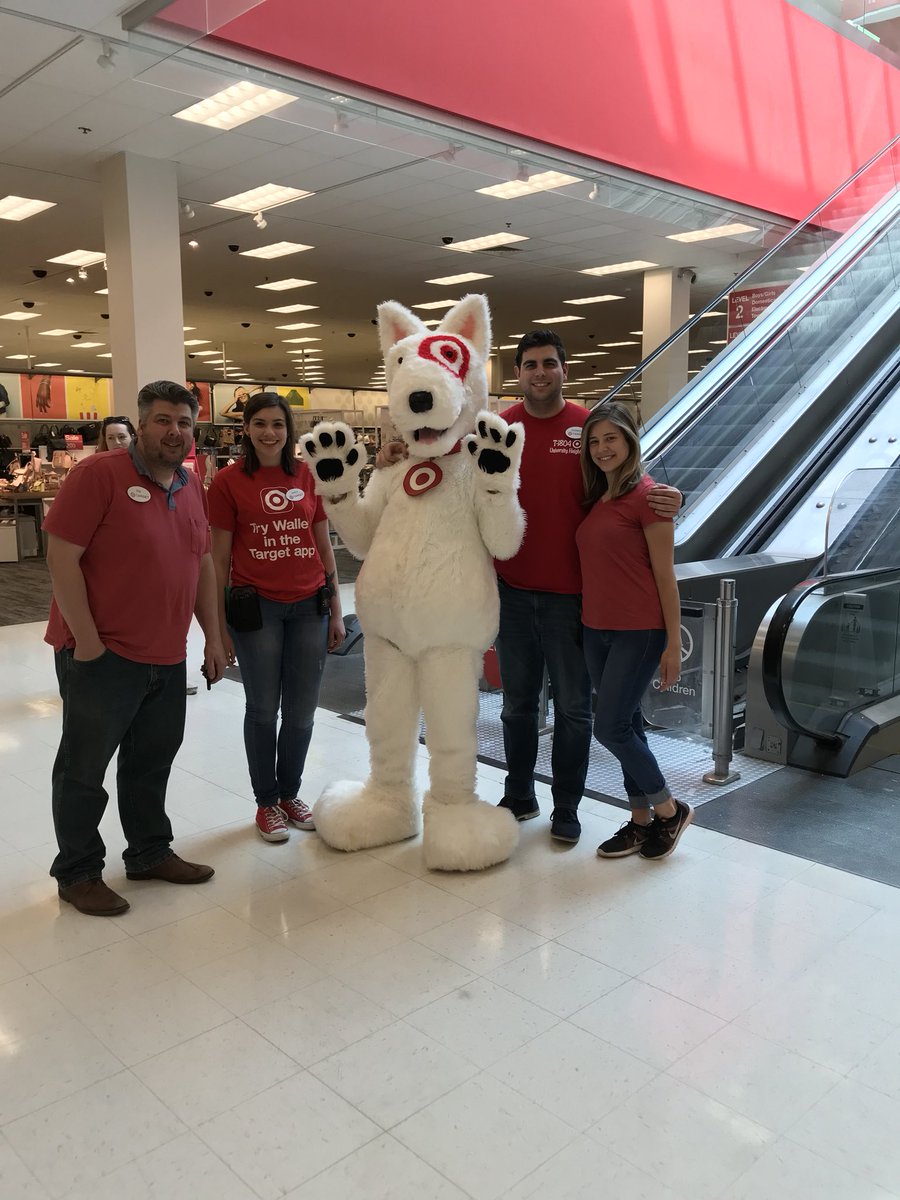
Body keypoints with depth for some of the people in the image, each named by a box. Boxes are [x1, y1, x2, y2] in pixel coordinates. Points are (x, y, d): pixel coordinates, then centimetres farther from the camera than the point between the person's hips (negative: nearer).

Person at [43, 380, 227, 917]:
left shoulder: (193, 486, 9)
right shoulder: (99, 474, -12)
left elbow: (203, 564, 16)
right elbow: (61, 558, -15)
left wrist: (213, 637, 14)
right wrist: (87, 641, -17)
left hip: (167, 658, 7)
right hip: (101, 656, -6)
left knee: (152, 762, 17)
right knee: (84, 769, 7)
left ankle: (151, 853, 34)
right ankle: (77, 873, 22)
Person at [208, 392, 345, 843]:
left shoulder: (308, 476, 5)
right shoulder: (228, 481, -3)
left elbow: (324, 547, 10)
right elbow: (219, 559, -1)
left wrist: (335, 611, 9)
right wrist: (219, 626, -2)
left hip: (309, 606, 3)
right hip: (256, 607, -3)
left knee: (302, 711, 11)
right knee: (263, 709, 8)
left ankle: (290, 794, 31)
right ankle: (266, 802, 26)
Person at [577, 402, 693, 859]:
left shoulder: (645, 496, -11)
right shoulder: (594, 498, 10)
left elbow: (664, 575, -11)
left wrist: (673, 642, -11)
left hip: (639, 632, -7)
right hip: (596, 630, 7)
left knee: (610, 727, -5)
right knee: (626, 726, 13)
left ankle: (670, 810, 16)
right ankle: (641, 821, 26)